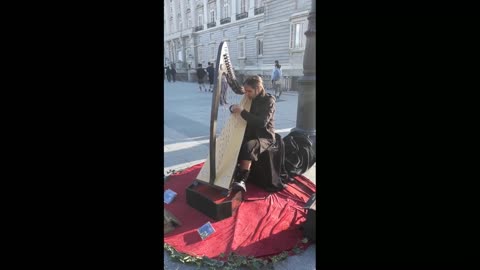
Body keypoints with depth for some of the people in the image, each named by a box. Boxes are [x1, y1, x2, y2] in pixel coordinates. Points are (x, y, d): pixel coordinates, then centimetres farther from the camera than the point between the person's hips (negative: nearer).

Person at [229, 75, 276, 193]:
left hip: (264, 136, -6)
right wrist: (233, 108, -9)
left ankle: (242, 179, -32)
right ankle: (232, 173, -9)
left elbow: (262, 122, -25)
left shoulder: (269, 100, -13)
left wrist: (242, 112, -28)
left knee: (248, 147, -34)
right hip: (250, 134, 7)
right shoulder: (249, 99, 6)